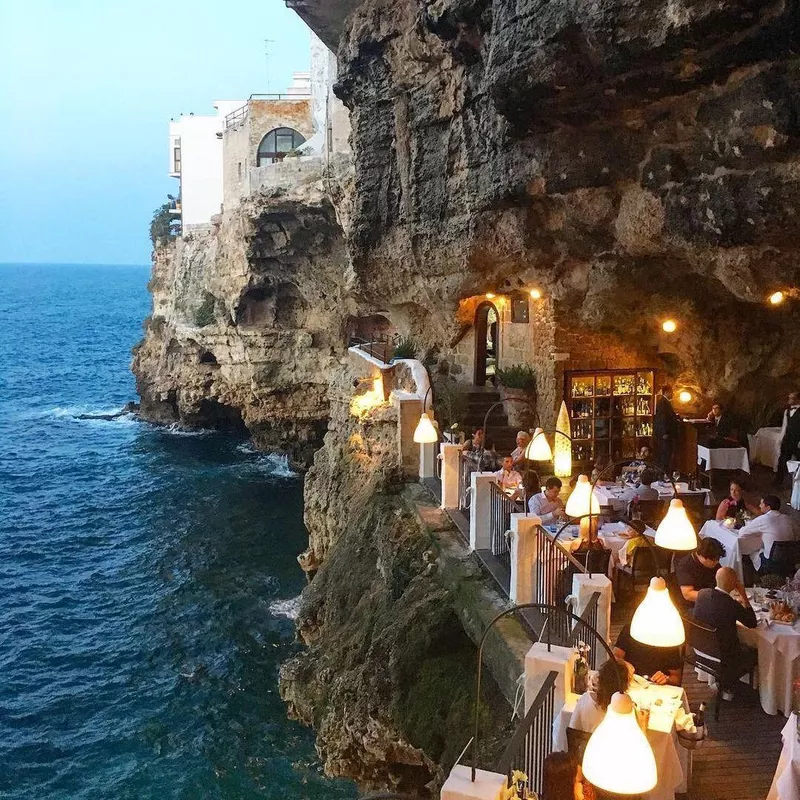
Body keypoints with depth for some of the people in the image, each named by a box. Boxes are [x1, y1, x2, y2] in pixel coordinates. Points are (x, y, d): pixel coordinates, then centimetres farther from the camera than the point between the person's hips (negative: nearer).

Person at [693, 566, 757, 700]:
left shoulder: (702, 593, -10)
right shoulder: (731, 605, -28)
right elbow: (753, 623, -12)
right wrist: (744, 596, -12)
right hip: (721, 655, -6)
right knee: (753, 654, 22)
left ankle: (719, 680, 29)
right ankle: (726, 685, 22)